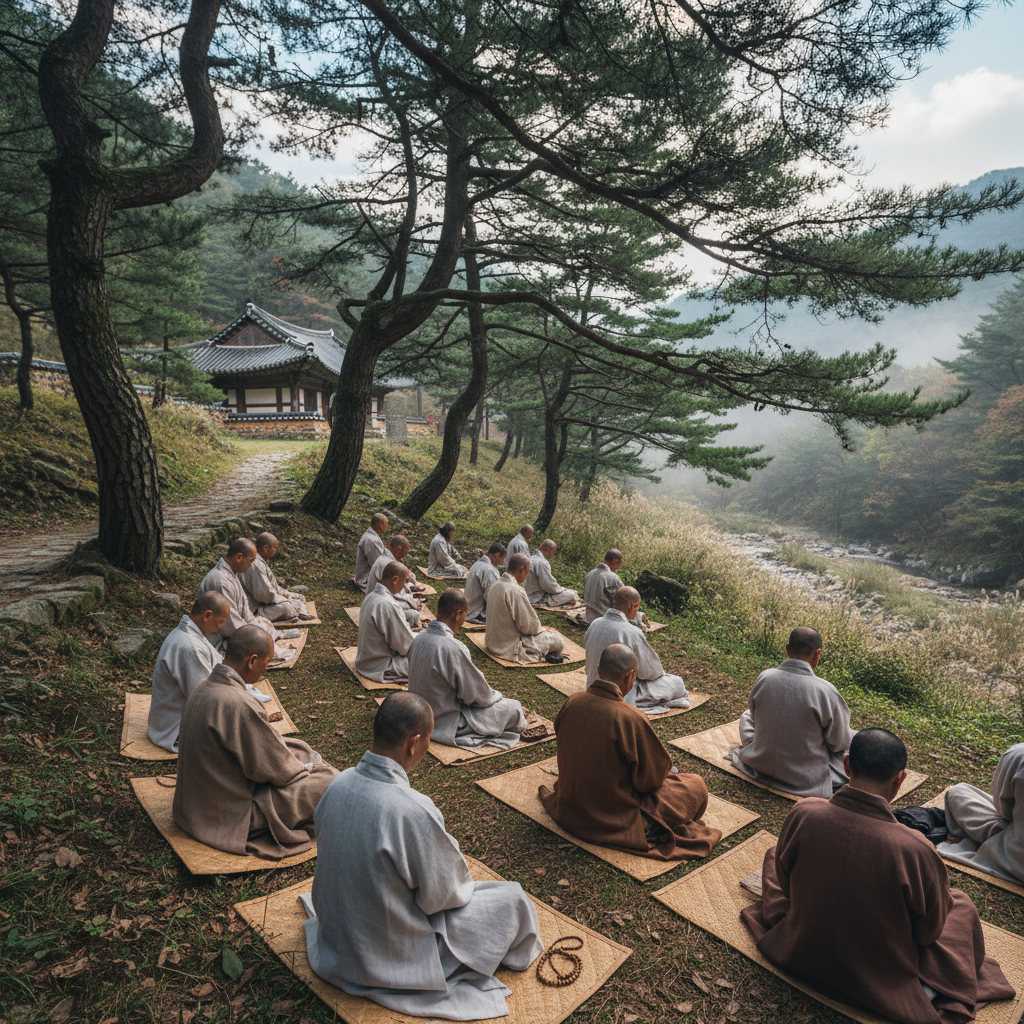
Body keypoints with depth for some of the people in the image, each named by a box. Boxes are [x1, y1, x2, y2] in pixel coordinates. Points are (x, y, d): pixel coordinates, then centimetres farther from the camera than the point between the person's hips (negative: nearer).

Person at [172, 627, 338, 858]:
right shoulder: (239, 705, -31)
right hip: (228, 816, -9)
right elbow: (273, 768, -20)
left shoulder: (203, 687, -2)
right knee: (328, 779, -6)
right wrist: (305, 767, 0)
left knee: (299, 750, 16)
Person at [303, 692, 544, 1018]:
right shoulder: (414, 812, -35)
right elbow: (443, 895, -21)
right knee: (513, 898, 5)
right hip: (391, 957, -7)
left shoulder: (339, 784, -13)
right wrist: (463, 884, 4)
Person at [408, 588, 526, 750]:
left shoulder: (420, 638, -3)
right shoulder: (452, 648, -28)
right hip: (445, 723, -9)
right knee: (513, 708, 0)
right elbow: (475, 694, -17)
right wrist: (496, 696, 4)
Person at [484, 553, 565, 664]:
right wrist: (540, 628, 2)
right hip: (510, 647, -9)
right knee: (559, 642, -3)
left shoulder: (495, 585, 4)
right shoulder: (515, 591, -25)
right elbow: (528, 626, -20)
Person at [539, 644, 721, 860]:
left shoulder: (571, 703, -12)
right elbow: (650, 778, -17)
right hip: (615, 819, -6)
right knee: (697, 786, 8)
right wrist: (666, 772, 8)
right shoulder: (630, 719, -30)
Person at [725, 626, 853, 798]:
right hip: (805, 778, -4)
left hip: (759, 764, 4)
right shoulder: (826, 691, -24)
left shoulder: (764, 677, -14)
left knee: (746, 715, 30)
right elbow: (839, 742, -9)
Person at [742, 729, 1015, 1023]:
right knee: (961, 905, 19)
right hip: (879, 982, -2)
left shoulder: (802, 814, -24)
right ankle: (923, 984, 26)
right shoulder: (915, 850, -31)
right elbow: (928, 932, -12)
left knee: (772, 854, 25)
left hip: (799, 954, 2)